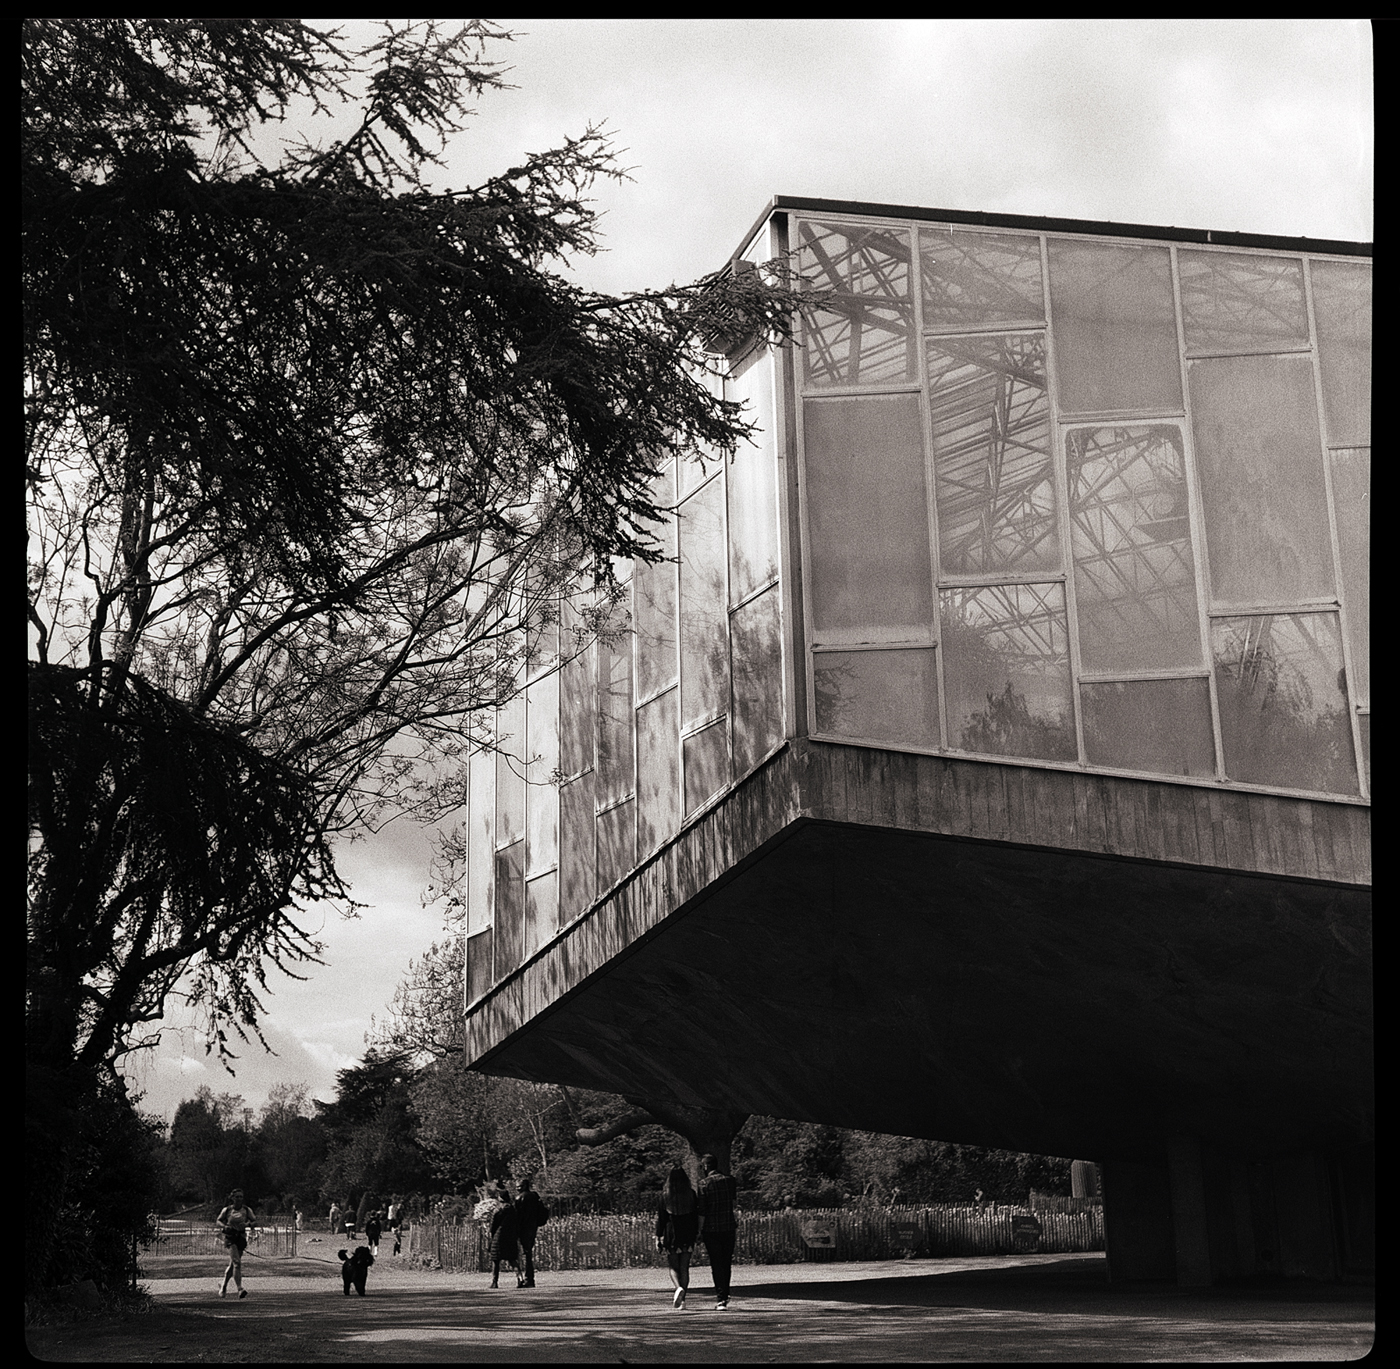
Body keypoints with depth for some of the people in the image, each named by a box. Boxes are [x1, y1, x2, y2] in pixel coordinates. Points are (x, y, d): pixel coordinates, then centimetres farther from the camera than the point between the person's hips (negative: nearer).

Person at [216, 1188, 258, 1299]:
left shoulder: (247, 1210, 3)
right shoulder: (227, 1210, 0)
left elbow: (255, 1222, 4)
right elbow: (218, 1220, 12)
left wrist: (248, 1224, -16)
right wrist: (224, 1226, -9)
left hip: (241, 1238, 3)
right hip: (230, 1237, -3)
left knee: (232, 1265, 13)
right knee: (237, 1262, -20)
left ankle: (223, 1287, 36)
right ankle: (240, 1289, -25)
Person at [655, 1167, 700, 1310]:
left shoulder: (665, 1196, -4)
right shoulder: (691, 1194, 0)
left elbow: (660, 1218, -2)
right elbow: (697, 1215, 3)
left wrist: (658, 1237, 3)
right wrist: (696, 1234, 10)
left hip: (671, 1235, -2)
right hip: (688, 1236, 2)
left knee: (673, 1266, 10)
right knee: (685, 1268, 9)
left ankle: (679, 1288, -17)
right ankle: (681, 1299, 5)